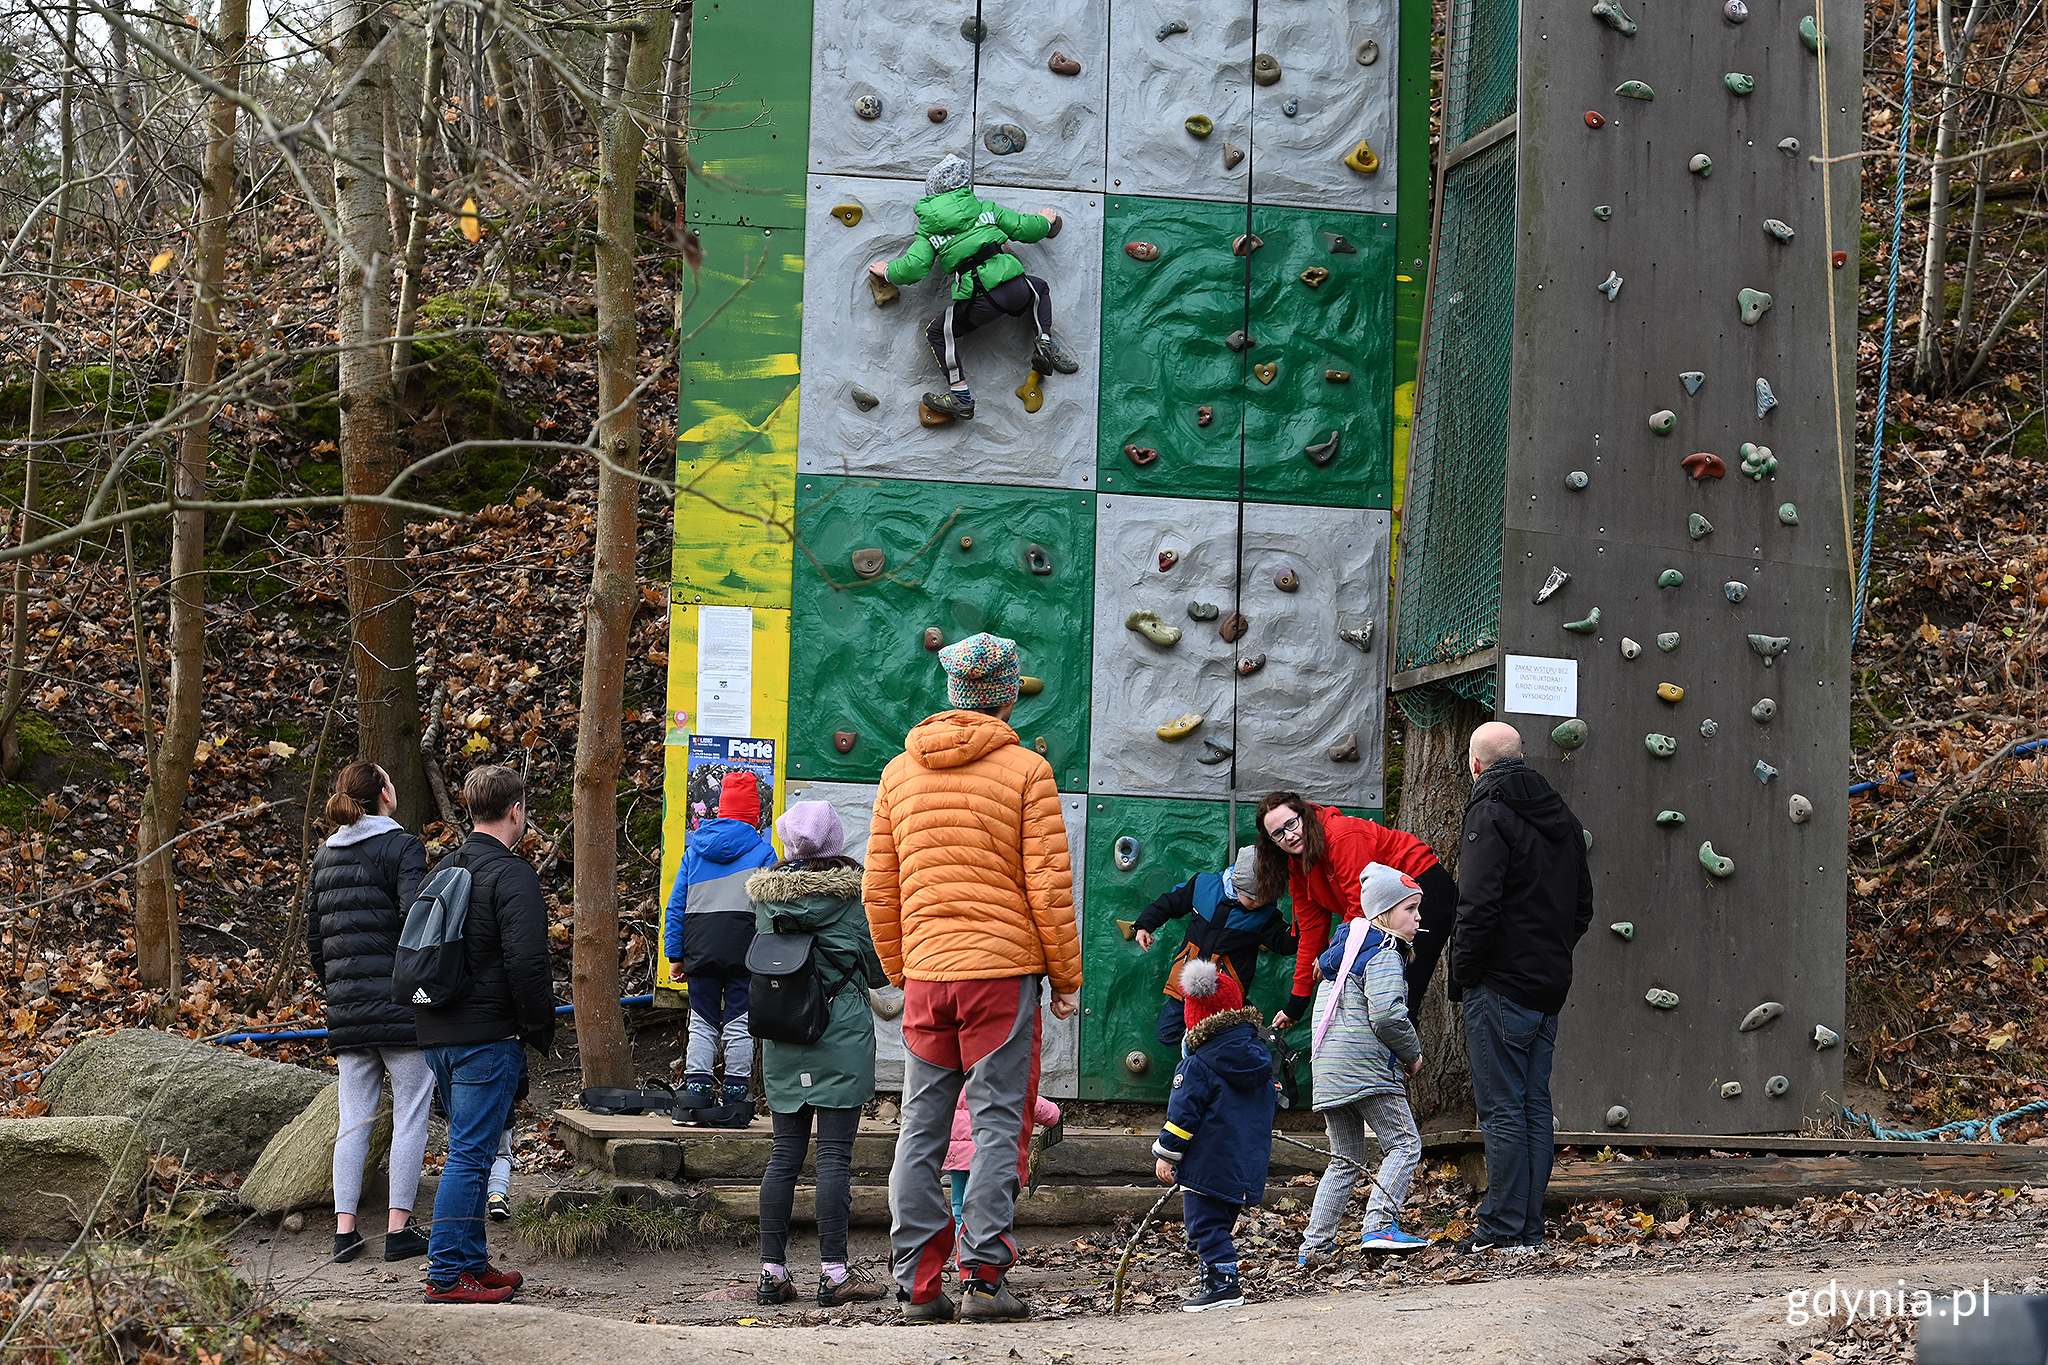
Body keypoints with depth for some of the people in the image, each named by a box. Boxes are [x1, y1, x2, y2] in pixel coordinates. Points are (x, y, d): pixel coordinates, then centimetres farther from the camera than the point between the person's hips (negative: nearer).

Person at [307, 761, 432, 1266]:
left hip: (346, 1005, 6)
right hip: (400, 1002, -6)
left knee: (353, 1119, 9)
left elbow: (315, 939, 16)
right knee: (410, 1116, 1)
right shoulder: (401, 847, -7)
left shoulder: (325, 855, 13)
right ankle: (399, 1229, -1)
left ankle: (344, 1229, 5)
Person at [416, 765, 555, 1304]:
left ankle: (472, 1261, 23)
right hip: (488, 1036, -8)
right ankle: (447, 1274, -6)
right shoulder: (511, 874, -12)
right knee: (469, 1154, -6)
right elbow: (526, 960, -21)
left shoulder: (443, 870, 15)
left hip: (438, 1033, 8)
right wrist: (541, 1031, -10)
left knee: (469, 1149, 17)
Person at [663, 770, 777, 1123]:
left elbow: (676, 904, 11)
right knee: (739, 1024, 0)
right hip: (744, 946, -3)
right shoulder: (762, 850, 1)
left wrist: (675, 953, 13)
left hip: (700, 946, 3)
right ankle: (735, 1100, -1)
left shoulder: (695, 848, 12)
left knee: (702, 1023, 8)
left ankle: (695, 1093, 0)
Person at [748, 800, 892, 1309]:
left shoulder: (765, 891, 4)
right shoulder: (852, 891, -6)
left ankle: (771, 1271, 8)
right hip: (842, 1033, -4)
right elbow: (879, 970, 2)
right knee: (835, 1153, -3)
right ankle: (834, 1272, -4)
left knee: (784, 1153, 8)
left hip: (781, 1036, 4)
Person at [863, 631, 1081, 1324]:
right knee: (997, 1125, 0)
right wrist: (1067, 976, 2)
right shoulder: (1026, 770, -3)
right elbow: (1048, 885, -7)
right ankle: (983, 1277, -5)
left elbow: (878, 892, 11)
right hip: (1003, 967, -4)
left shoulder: (899, 773, 10)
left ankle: (918, 1283, 6)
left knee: (920, 1130, 7)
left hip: (924, 973, 4)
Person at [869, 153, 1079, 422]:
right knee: (1039, 288, 35)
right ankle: (1045, 344, 17)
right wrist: (1045, 220, 38)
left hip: (979, 303, -2)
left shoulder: (928, 228, 7)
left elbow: (913, 269, -2)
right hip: (1014, 287, 2)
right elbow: (1026, 228, 15)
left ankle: (961, 397, 9)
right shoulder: (985, 208, 12)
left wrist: (889, 271, 20)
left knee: (938, 334, 17)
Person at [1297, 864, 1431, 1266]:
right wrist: (1412, 1053, -6)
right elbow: (1387, 1016, -22)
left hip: (1328, 1069, 9)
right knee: (1403, 1144, -4)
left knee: (1345, 1160, 14)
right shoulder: (1385, 957, -10)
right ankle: (1380, 1227, -19)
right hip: (1368, 1068, -9)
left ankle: (1315, 1245, 8)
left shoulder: (1344, 951, 20)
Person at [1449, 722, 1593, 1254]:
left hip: (1501, 985, -8)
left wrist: (1462, 972, -10)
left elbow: (1479, 906, -20)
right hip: (1549, 988, 8)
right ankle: (1530, 1227, 13)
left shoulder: (1491, 815, -12)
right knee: (1535, 1107, 11)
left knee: (1502, 1108, -5)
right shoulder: (1560, 817, 14)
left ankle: (1504, 1227, -5)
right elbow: (1583, 905, 19)